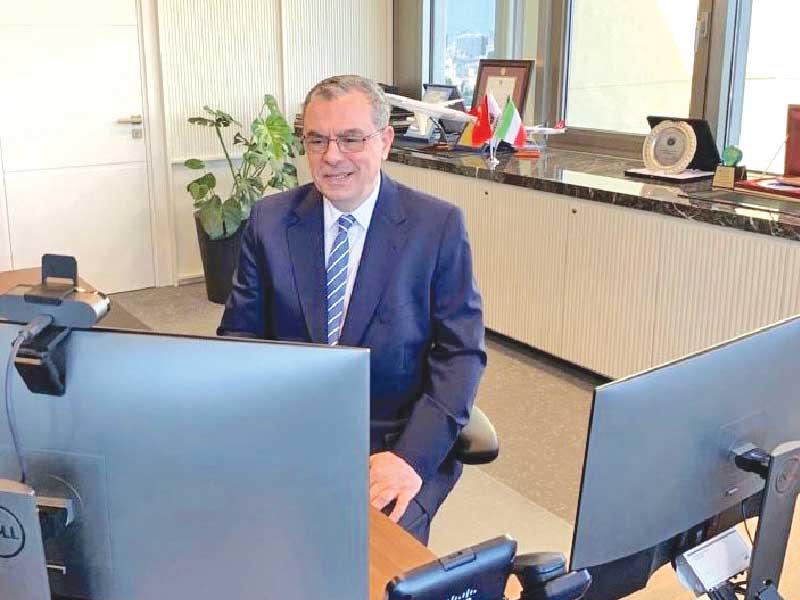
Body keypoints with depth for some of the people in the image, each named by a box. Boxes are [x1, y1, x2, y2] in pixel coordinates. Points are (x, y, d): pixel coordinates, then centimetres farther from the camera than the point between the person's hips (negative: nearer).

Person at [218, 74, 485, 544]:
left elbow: (461, 352, -5)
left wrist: (411, 456, -18)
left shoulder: (438, 225, -3)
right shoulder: (270, 221, 4)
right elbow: (239, 336, 6)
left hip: (395, 441, -2)